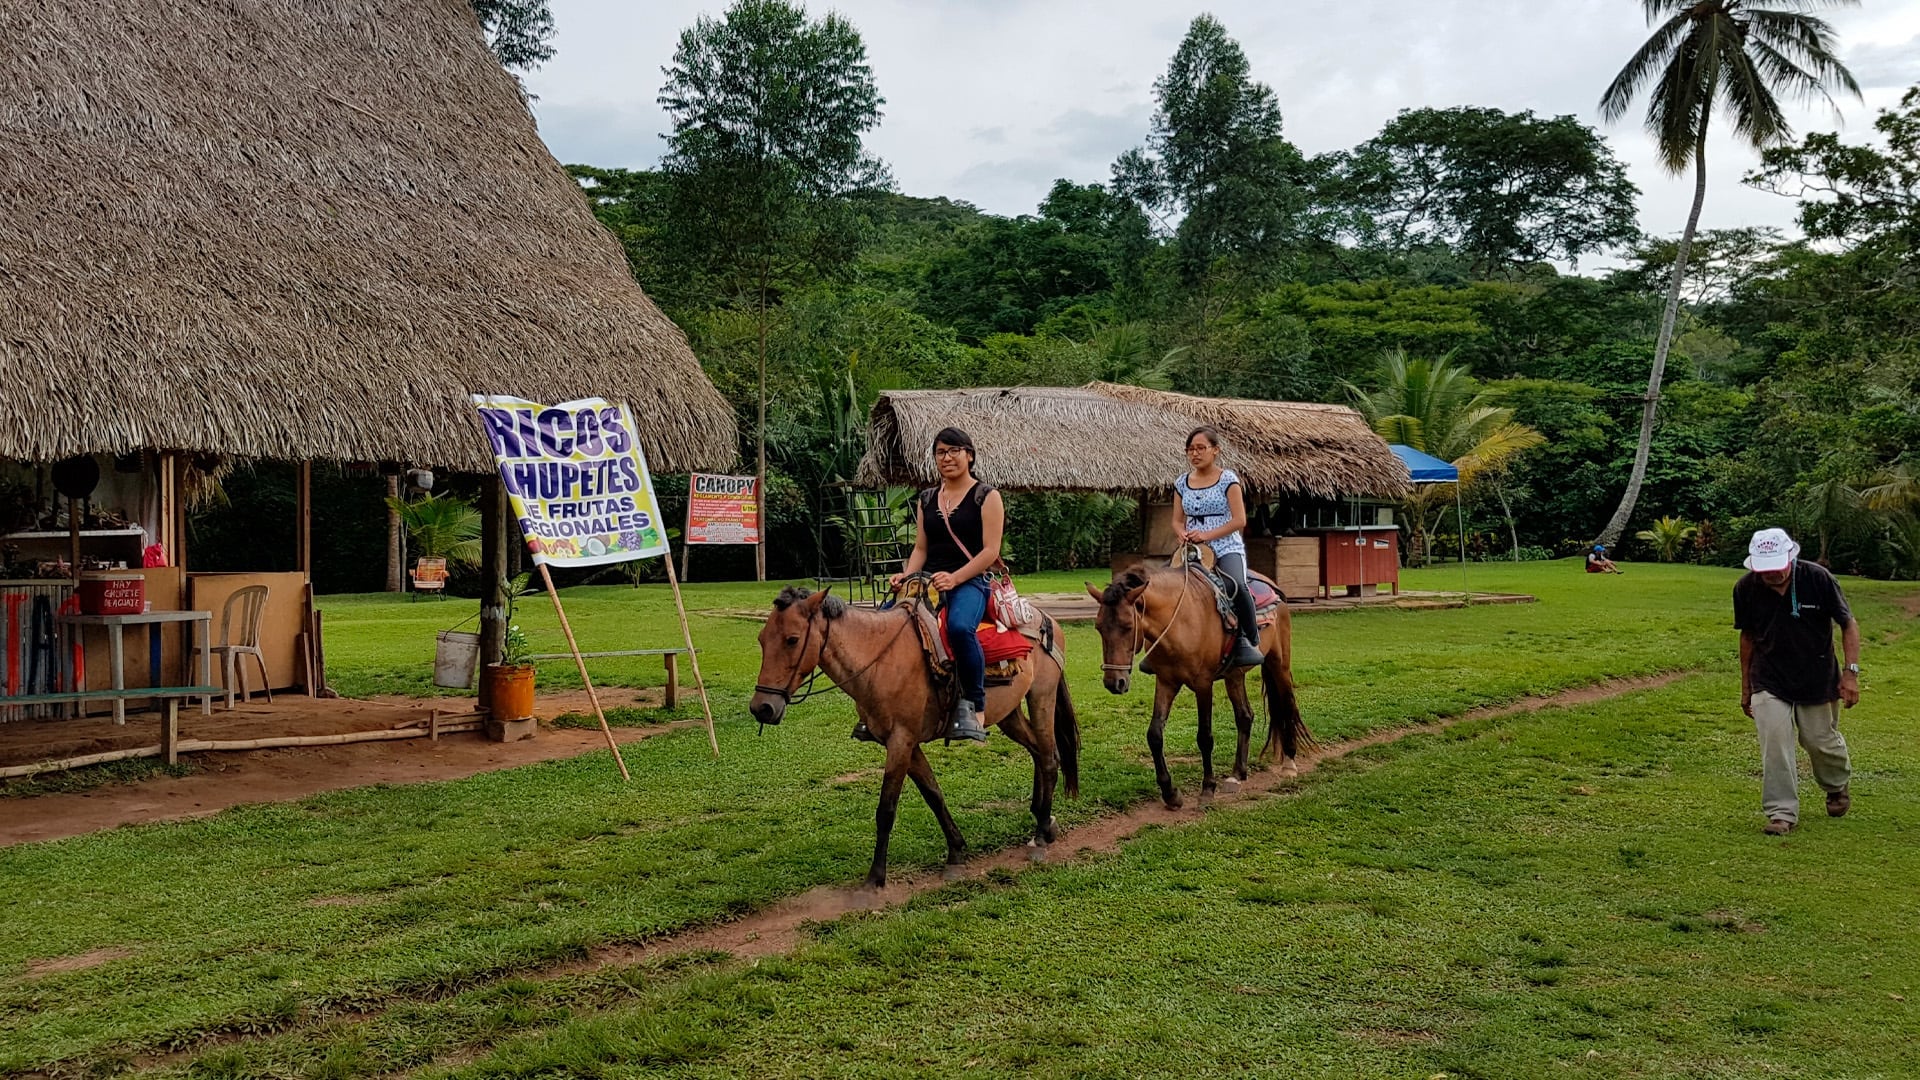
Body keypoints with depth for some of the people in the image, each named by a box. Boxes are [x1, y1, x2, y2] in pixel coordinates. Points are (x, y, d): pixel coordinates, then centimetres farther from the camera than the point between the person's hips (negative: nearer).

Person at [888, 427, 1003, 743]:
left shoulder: (987, 497, 3)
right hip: (929, 580, 6)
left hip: (971, 581, -5)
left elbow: (990, 551, -6)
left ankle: (973, 704, -23)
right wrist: (908, 575, -5)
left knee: (960, 626, -38)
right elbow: (920, 548, 17)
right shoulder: (926, 500, 19)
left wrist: (954, 578, -19)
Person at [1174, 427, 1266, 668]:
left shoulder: (1228, 480, 0)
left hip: (1226, 548, -5)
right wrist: (1182, 533, -9)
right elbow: (1177, 521, 15)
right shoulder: (1182, 483, 13)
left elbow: (1239, 520, -6)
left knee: (1237, 585, -34)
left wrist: (1207, 534, -17)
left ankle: (1250, 641, -18)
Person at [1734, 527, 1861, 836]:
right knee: (1774, 744, -10)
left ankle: (1837, 787, 43)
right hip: (1769, 680, 1)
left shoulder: (1818, 578, -18)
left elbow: (1848, 624, -7)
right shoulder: (1746, 588, -11)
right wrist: (1746, 687, 9)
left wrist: (1851, 672, -14)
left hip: (1818, 679, -1)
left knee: (1820, 741, 11)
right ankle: (1782, 812, 0)